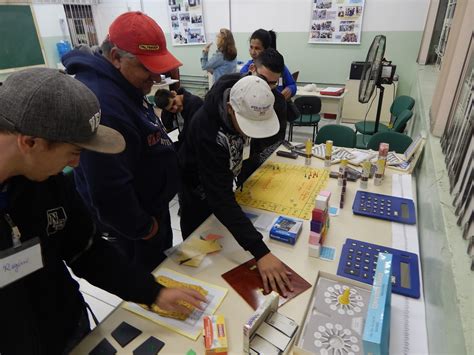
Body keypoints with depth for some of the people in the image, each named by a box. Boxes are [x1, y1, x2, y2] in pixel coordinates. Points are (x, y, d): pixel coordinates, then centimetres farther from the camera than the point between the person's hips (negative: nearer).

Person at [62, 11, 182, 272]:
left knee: (163, 266, 30)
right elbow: (108, 192, -31)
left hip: (150, 204, 10)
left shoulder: (124, 84, 0)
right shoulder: (101, 103, -35)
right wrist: (142, 228, -17)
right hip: (129, 222, -10)